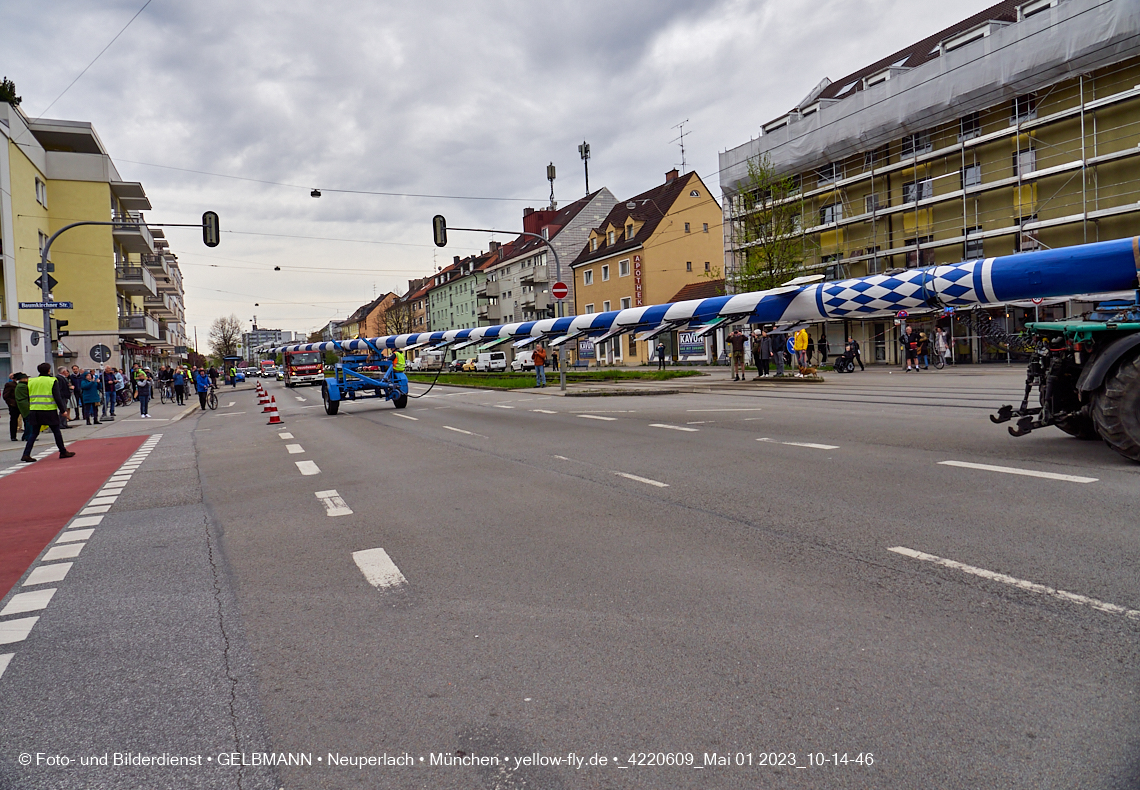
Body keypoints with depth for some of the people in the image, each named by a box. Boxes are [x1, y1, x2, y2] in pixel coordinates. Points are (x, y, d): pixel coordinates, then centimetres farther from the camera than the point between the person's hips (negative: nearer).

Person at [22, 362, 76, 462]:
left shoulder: (31, 382, 11)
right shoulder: (53, 381, -4)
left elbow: (28, 398, 15)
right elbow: (57, 398, -8)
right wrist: (62, 410, -2)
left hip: (34, 411, 4)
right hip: (49, 410, -4)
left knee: (34, 433, 9)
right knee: (56, 431, 8)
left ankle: (26, 454, -2)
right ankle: (63, 452, 16)